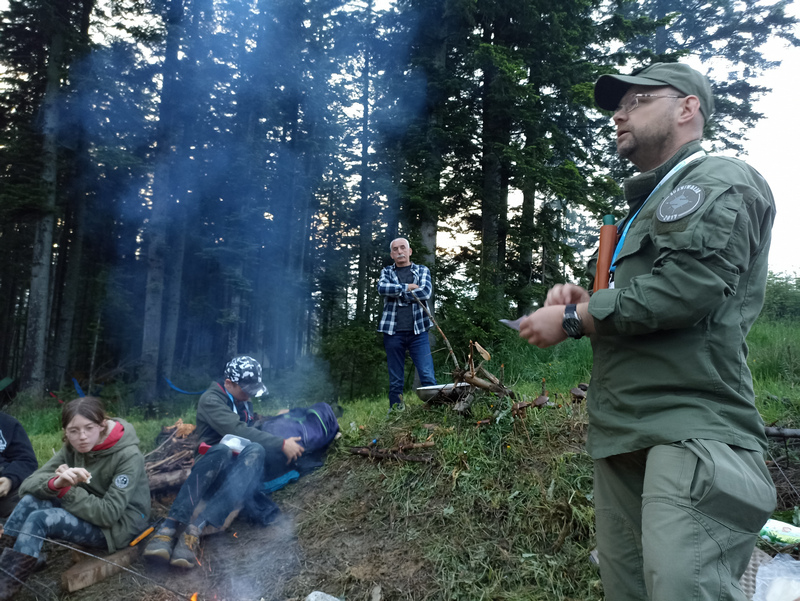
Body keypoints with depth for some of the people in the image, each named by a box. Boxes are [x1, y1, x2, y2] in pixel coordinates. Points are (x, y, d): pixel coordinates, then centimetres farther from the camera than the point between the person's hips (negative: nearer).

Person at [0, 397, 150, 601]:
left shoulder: (128, 456, -24)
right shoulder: (73, 447, -4)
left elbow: (109, 513, -25)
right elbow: (29, 483, -8)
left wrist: (65, 490, -24)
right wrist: (55, 483, -30)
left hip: (120, 525, -7)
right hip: (88, 514, 7)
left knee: (40, 519, -22)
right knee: (31, 500, -15)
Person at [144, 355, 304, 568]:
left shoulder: (244, 404, 23)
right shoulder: (211, 400, -2)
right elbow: (237, 430, -16)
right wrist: (281, 445, -18)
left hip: (236, 471, 5)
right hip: (209, 467, -4)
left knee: (255, 450, -31)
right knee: (223, 450, -39)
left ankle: (196, 527, -44)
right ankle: (171, 525, -47)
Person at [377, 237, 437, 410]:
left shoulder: (422, 270, 12)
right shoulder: (387, 272, 15)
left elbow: (426, 292, -7)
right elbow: (382, 288, -8)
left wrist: (396, 293, -5)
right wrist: (407, 287, -7)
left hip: (417, 331, -1)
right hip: (393, 332, 1)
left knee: (428, 378, -9)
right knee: (395, 381, 6)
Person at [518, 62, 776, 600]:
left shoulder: (721, 183, -3)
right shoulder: (645, 205, 26)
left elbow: (688, 287, -20)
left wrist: (573, 319, -11)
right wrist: (585, 298, 9)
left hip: (691, 434, -9)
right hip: (620, 436, 9)